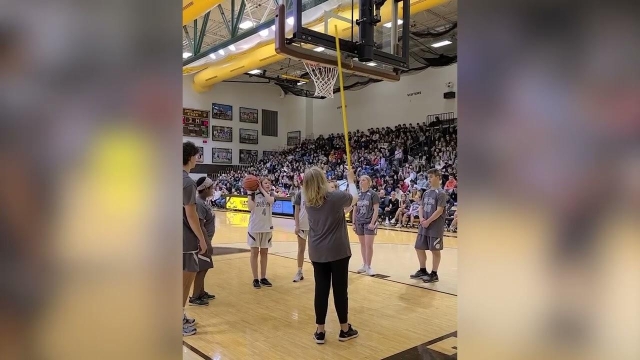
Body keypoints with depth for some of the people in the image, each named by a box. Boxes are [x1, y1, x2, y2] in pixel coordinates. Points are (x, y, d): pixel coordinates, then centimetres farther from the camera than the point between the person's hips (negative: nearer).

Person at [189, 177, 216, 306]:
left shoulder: (203, 202, 10)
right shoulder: (199, 204, -21)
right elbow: (200, 226, -24)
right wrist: (207, 243, -24)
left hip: (205, 240, 10)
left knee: (204, 268, 17)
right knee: (201, 269, -3)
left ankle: (201, 292, 29)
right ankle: (194, 297, 5)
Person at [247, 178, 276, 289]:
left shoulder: (271, 194, 3)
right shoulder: (254, 194, -5)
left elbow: (270, 200, -20)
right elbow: (251, 208, -19)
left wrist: (262, 190, -13)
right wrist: (250, 193, -18)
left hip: (267, 227, 3)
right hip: (255, 227, -3)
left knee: (264, 253, 11)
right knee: (254, 253, 4)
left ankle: (263, 278, 21)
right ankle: (255, 279, 12)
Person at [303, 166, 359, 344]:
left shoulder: (308, 202, 1)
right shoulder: (335, 197, -14)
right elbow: (354, 197, 7)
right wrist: (351, 180, 23)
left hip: (317, 253, 4)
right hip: (338, 251, -4)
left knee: (321, 290, 9)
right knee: (340, 290, 7)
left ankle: (319, 331, 16)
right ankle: (345, 329, 21)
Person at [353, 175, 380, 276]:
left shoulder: (373, 194, -6)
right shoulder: (357, 195, 8)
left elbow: (376, 210, -9)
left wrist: (372, 223, -16)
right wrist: (354, 222, 9)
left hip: (369, 223, -5)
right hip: (359, 223, 5)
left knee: (369, 245, -5)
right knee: (362, 244, 10)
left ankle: (368, 266, 5)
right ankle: (364, 265, 20)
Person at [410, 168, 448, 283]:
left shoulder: (441, 193, -10)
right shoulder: (426, 193, 12)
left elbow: (439, 210, -17)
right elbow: (421, 207, 12)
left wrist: (428, 221, -17)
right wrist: (421, 218, -6)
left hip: (435, 227, -8)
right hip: (424, 226, 8)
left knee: (435, 250, 2)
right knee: (419, 248, 12)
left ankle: (434, 274, 13)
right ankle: (423, 271, 28)